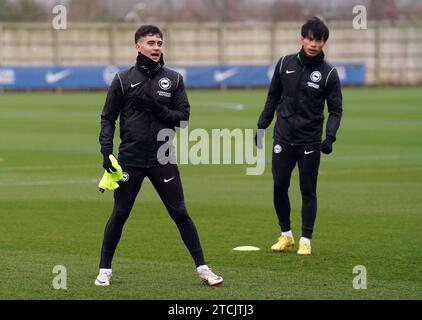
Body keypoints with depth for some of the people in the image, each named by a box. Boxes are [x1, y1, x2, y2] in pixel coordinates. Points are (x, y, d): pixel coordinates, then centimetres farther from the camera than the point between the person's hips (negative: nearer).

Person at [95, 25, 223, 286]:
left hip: (162, 160, 0)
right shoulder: (123, 79, 2)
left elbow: (183, 117, 2)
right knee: (119, 215, 5)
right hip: (130, 160, 0)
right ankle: (105, 269, 17)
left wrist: (158, 108, -13)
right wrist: (106, 150, -7)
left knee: (180, 213, 0)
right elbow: (108, 117, 4)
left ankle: (202, 268, 6)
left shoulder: (174, 79, 5)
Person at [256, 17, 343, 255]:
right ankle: (286, 235, 19)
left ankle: (306, 240, 10)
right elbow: (273, 97, 14)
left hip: (310, 142, -3)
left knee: (308, 191, 1)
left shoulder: (329, 73, -4)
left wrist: (330, 136, -17)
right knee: (280, 186, 3)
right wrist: (262, 126, 9)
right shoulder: (285, 64, 4)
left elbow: (336, 109, -2)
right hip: (283, 138, 3)